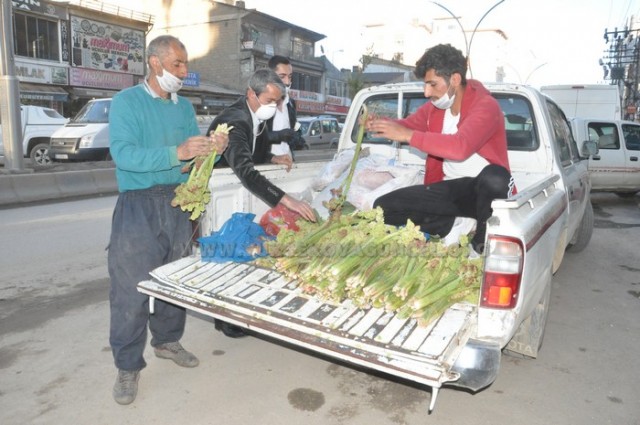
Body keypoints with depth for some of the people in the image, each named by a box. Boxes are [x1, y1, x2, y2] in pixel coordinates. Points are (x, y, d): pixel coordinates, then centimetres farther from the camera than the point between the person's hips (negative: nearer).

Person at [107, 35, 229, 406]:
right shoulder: (127, 101, -6)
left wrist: (213, 149, -12)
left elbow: (195, 156, 10)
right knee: (132, 288, -2)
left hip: (178, 202, 6)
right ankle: (128, 367, 12)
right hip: (139, 206, -5)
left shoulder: (185, 106, 11)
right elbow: (124, 154, -21)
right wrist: (176, 153, -31)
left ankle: (167, 341, 33)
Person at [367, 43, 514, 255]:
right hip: (451, 189, 6)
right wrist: (378, 123, -1)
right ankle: (455, 225, -8)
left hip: (485, 188, -5)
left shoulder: (486, 105, -17)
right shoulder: (434, 107, 4)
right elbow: (407, 125, 22)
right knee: (384, 206, -9)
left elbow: (461, 146, -36)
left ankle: (482, 243, -15)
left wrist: (408, 135, -35)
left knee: (494, 177, -43)